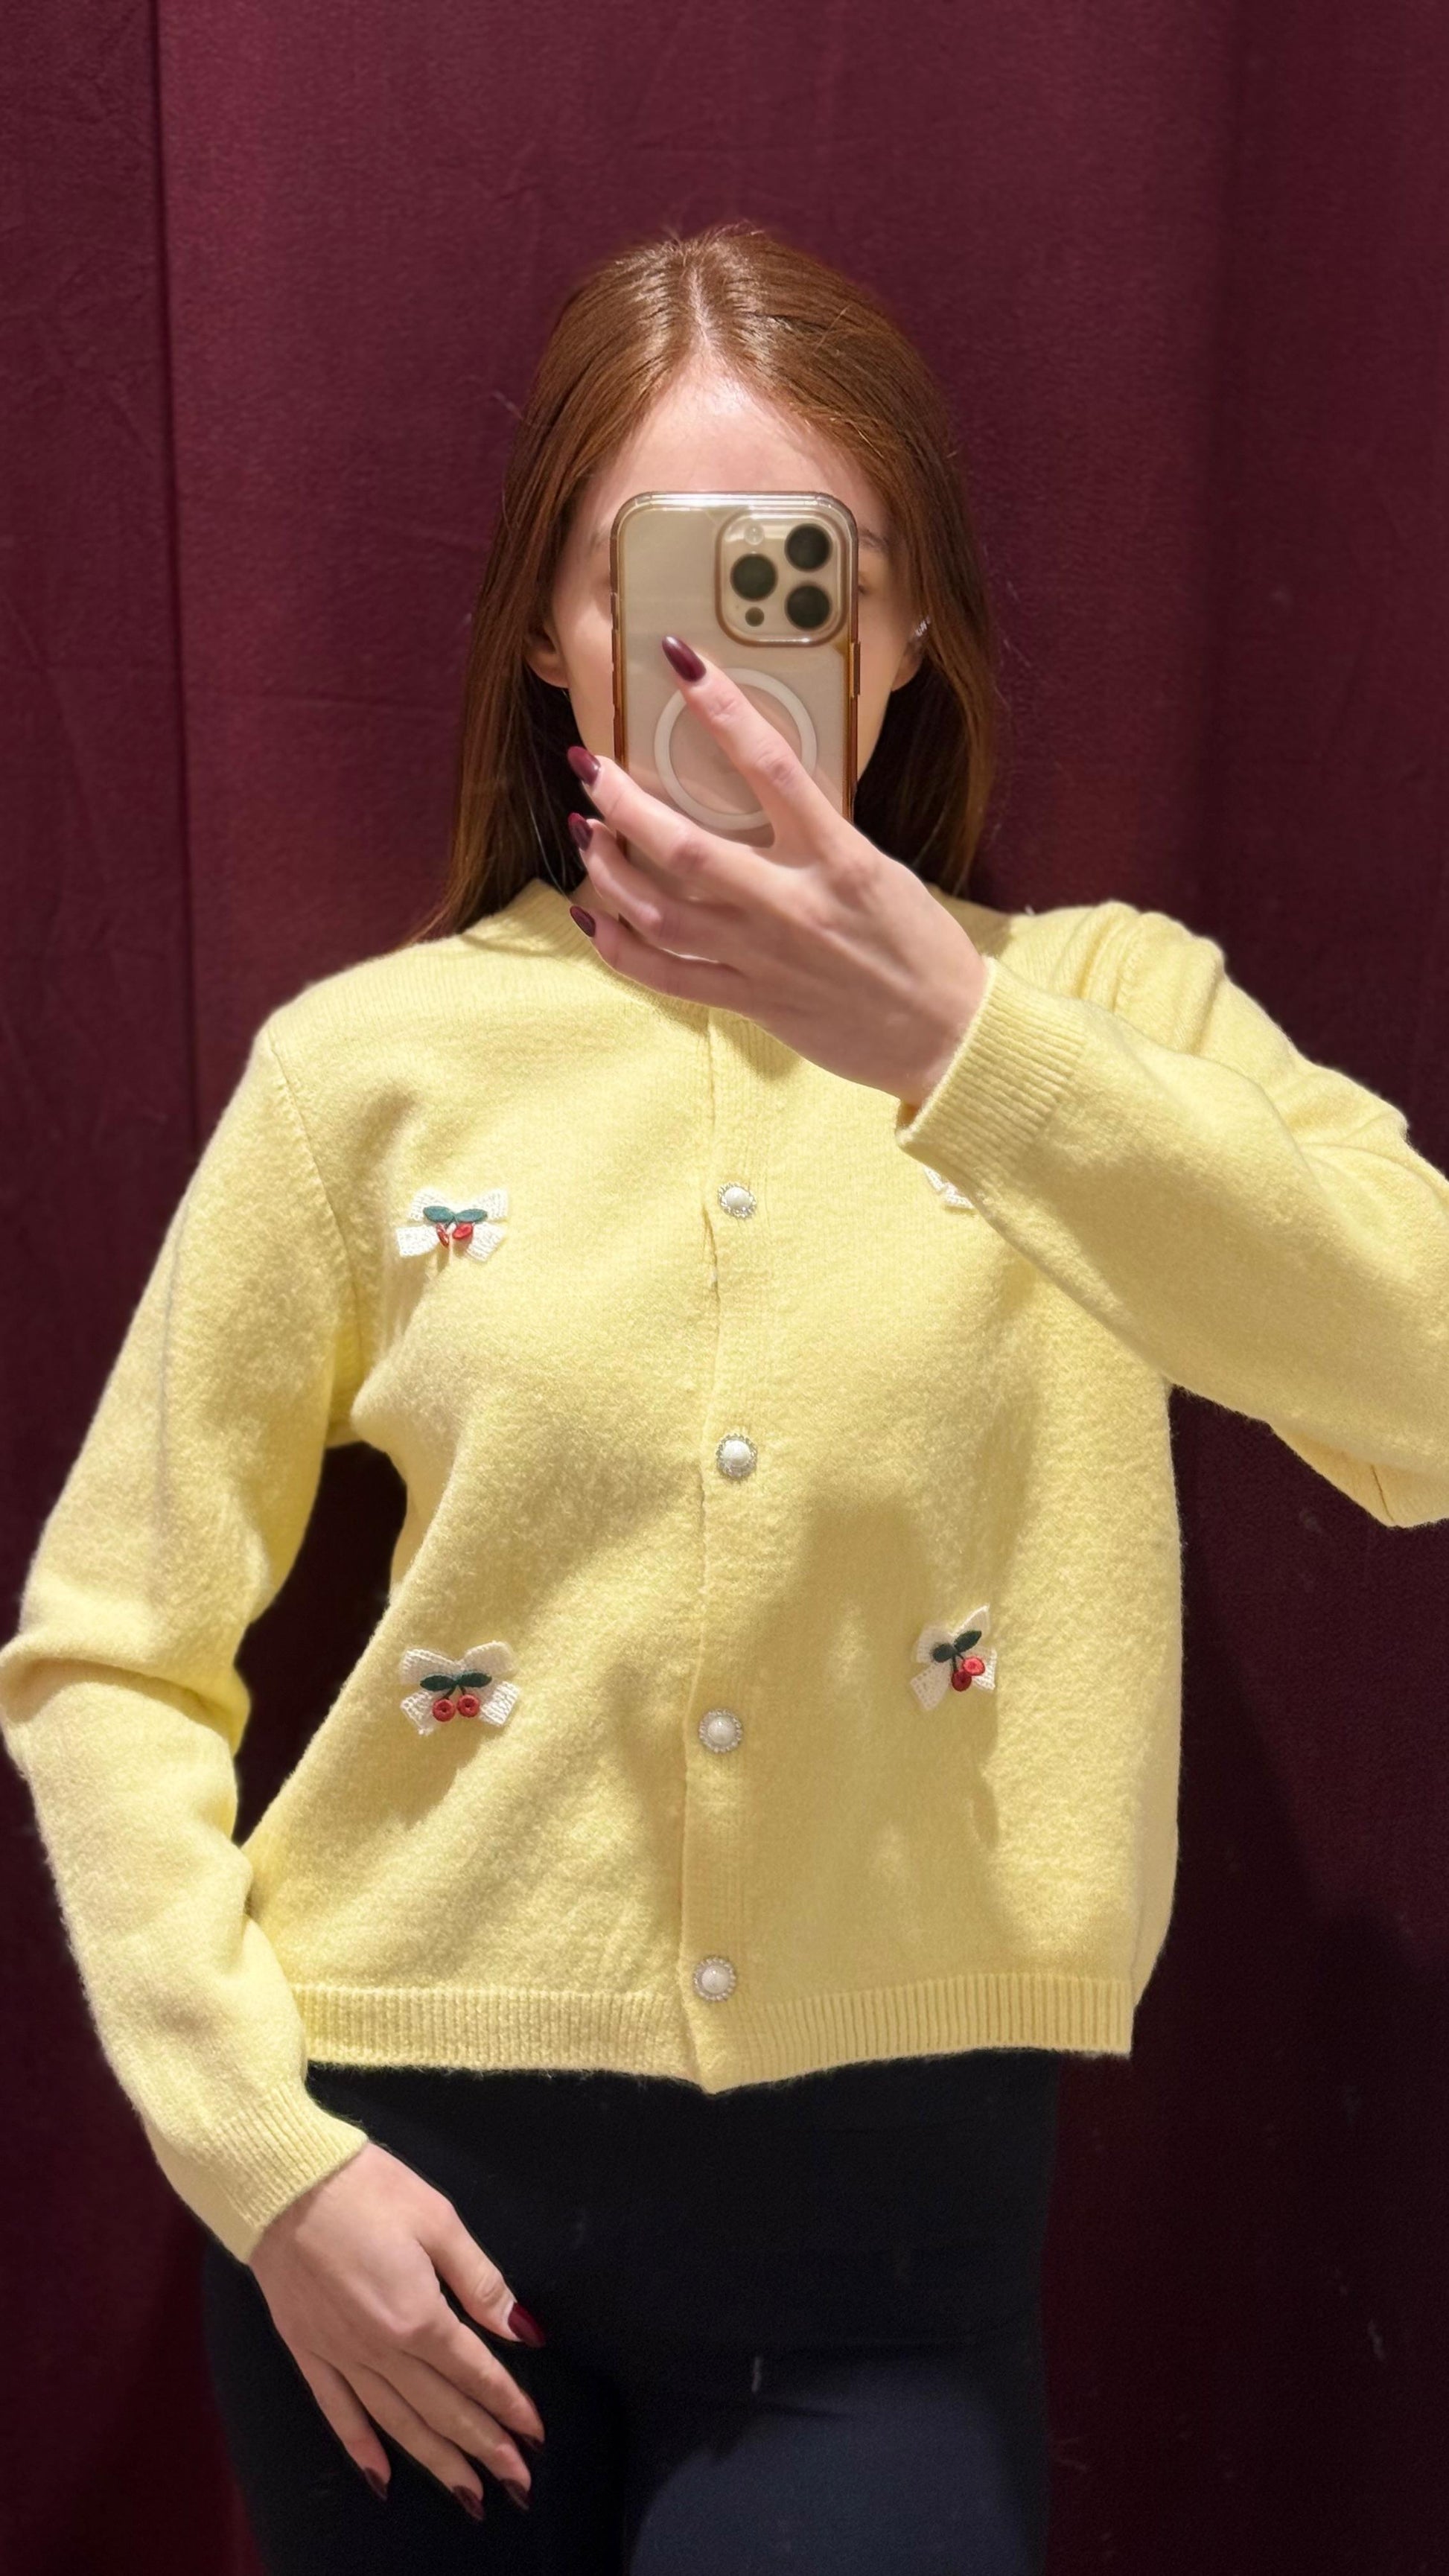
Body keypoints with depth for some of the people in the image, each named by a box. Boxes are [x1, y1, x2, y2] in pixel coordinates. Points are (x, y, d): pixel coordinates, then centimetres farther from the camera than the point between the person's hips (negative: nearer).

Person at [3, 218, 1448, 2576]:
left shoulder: (1103, 1003, -3)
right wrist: (259, 2151, -6)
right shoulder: (373, 1060, -3)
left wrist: (960, 1041, -31)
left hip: (893, 2206, 0)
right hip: (420, 2179, 1)